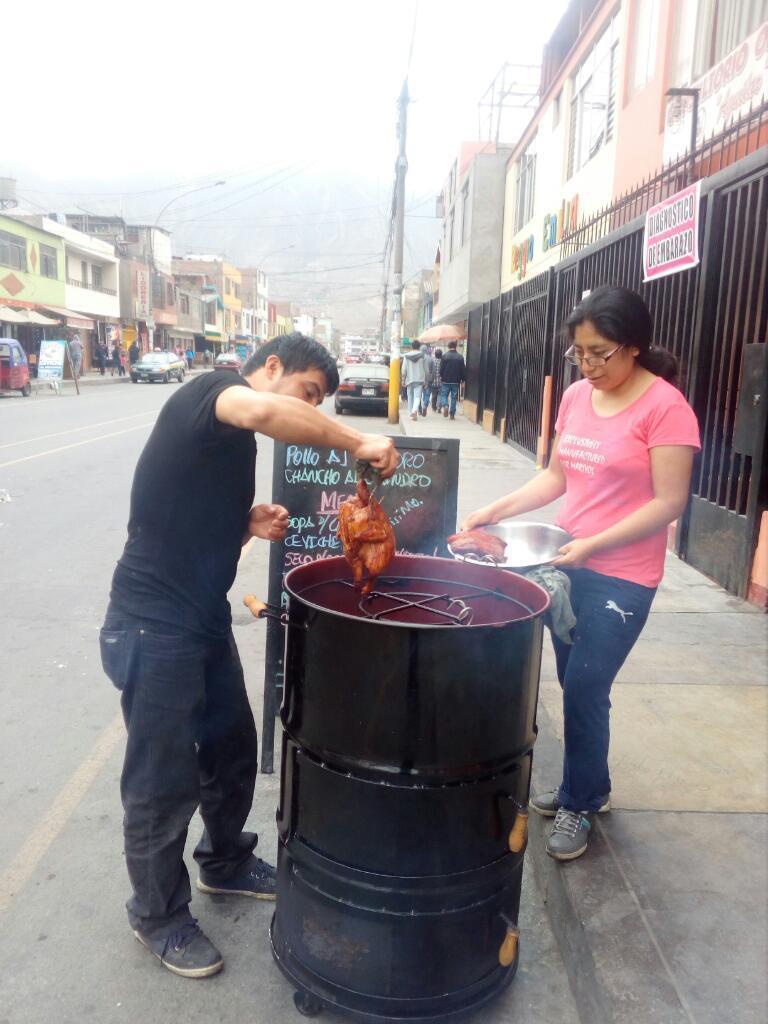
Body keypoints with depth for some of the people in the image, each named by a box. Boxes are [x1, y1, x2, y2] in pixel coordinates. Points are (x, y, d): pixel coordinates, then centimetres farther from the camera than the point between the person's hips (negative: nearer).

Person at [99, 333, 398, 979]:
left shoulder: (233, 435, 14)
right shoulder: (210, 390, -12)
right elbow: (266, 411, -37)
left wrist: (251, 523, 2)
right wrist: (357, 441, -27)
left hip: (205, 619, 9)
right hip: (154, 625, -9)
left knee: (232, 746, 21)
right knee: (164, 779, 6)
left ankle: (225, 863, 44)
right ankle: (159, 915, 28)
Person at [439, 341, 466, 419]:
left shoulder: (445, 356, -6)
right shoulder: (460, 357, 1)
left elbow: (441, 368, -5)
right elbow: (463, 370, 3)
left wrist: (441, 377, 10)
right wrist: (463, 380, 11)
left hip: (446, 381, -2)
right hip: (456, 381, 2)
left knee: (444, 395, 10)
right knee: (454, 398, 7)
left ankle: (445, 406, -19)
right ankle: (452, 414, 8)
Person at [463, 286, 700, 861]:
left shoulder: (665, 406, -14)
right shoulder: (577, 397, 5)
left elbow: (669, 503, -16)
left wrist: (593, 544, -23)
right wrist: (497, 510, -2)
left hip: (622, 577, -6)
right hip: (568, 564, 6)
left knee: (585, 692, 0)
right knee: (575, 688, 16)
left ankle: (579, 805, 23)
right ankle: (589, 787, 37)